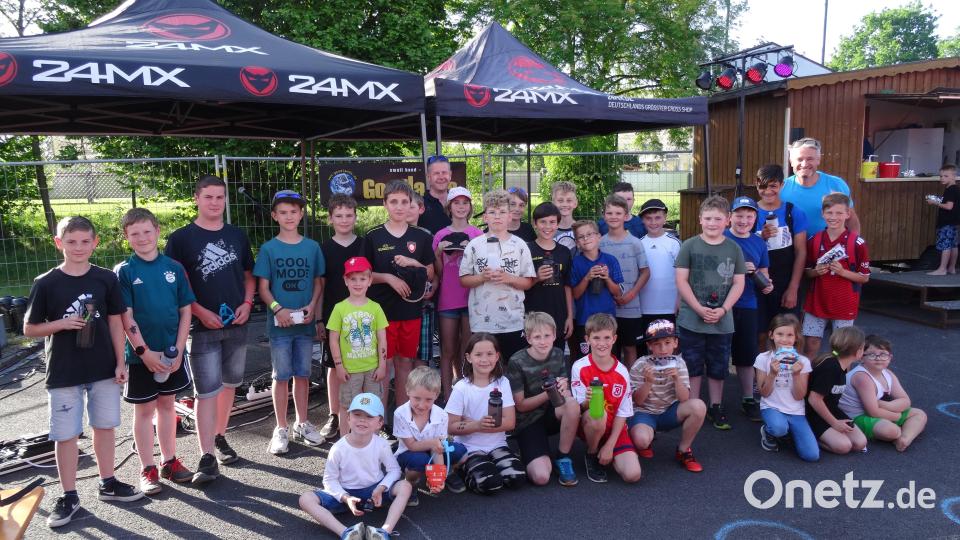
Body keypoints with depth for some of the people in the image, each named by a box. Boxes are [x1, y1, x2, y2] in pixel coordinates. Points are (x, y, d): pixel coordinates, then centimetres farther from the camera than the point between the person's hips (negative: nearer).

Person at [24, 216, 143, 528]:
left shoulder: (106, 279, -1)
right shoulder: (45, 283, -6)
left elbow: (115, 322, 3)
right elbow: (29, 329, 1)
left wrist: (120, 362, 0)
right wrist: (61, 323, -18)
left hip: (104, 369, 2)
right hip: (63, 373, -1)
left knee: (104, 426, 13)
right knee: (66, 434, 6)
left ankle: (107, 484, 28)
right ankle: (68, 496, 20)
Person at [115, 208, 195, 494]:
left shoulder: (174, 267, 0)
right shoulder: (124, 271, -6)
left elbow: (185, 311, 1)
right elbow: (126, 317, -10)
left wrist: (178, 351, -6)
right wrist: (144, 352, -16)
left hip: (172, 352, 3)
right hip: (141, 354, -3)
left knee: (167, 404, 14)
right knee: (144, 409, 8)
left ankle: (169, 462, 27)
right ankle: (148, 470, 19)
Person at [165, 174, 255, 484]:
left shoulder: (237, 236, 9)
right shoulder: (181, 238, -3)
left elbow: (249, 276, 14)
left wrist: (247, 303, -3)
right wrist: (201, 312, -14)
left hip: (236, 325, 4)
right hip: (202, 326, -4)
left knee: (229, 384, 13)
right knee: (207, 391, -4)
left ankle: (220, 438, 30)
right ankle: (207, 457, 1)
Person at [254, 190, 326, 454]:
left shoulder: (312, 247, 4)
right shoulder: (268, 249, -1)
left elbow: (318, 281, 7)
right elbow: (263, 288, -2)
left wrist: (312, 306, -9)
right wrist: (278, 309, -17)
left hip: (305, 323, 2)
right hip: (279, 323, -2)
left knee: (303, 374, 12)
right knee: (281, 376, 5)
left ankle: (302, 424, 26)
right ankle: (281, 429, 17)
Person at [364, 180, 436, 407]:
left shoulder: (421, 237, 5)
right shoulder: (373, 236, 1)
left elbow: (431, 274, 8)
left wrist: (413, 263, -10)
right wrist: (388, 277, -14)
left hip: (411, 309, 2)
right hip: (382, 309, -2)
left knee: (406, 363, 10)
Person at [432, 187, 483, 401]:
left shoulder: (478, 234, 4)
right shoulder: (441, 235, 7)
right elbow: (438, 273, 8)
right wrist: (438, 253, -9)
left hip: (472, 298, -1)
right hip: (447, 300, 1)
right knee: (448, 351, 5)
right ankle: (447, 396, 11)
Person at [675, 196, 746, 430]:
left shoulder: (734, 249, 3)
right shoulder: (690, 246, -3)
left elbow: (738, 284, 4)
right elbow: (681, 280, -6)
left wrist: (722, 310, -9)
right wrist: (699, 309, -13)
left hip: (722, 321, 2)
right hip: (691, 320, -2)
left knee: (718, 367, 13)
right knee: (693, 366, 7)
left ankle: (715, 408, 27)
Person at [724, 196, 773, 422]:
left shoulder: (759, 243, 9)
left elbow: (764, 274, 19)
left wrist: (767, 285, -2)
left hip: (747, 306, 4)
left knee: (747, 355, 13)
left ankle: (748, 400, 28)